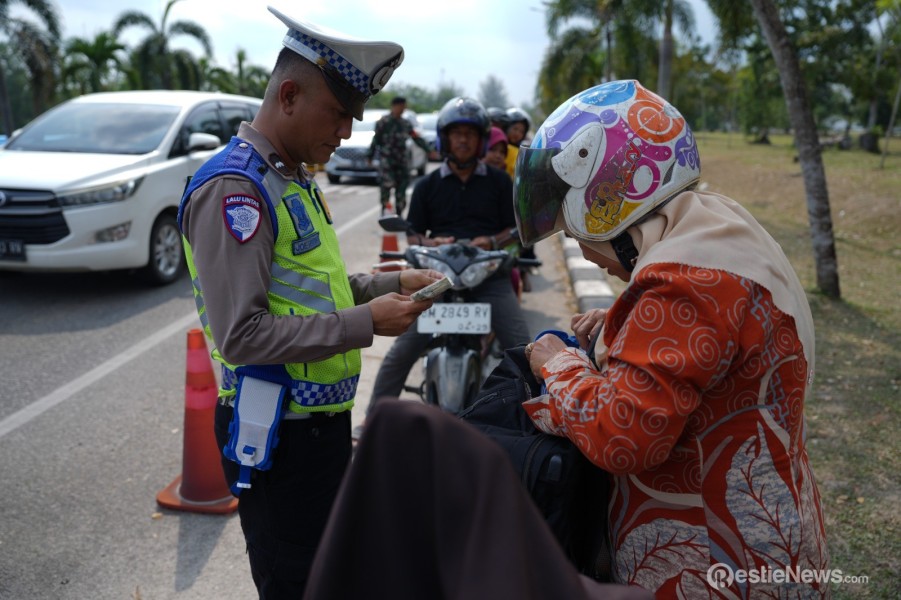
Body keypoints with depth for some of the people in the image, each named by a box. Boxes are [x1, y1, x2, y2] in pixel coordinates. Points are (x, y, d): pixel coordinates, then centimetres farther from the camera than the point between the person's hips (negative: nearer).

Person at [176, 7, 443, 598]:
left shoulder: (298, 179, 12)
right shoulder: (234, 188, -19)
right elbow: (242, 333, -25)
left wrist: (392, 285, 4)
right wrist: (365, 323, -22)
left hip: (324, 417, 9)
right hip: (279, 434, -9)